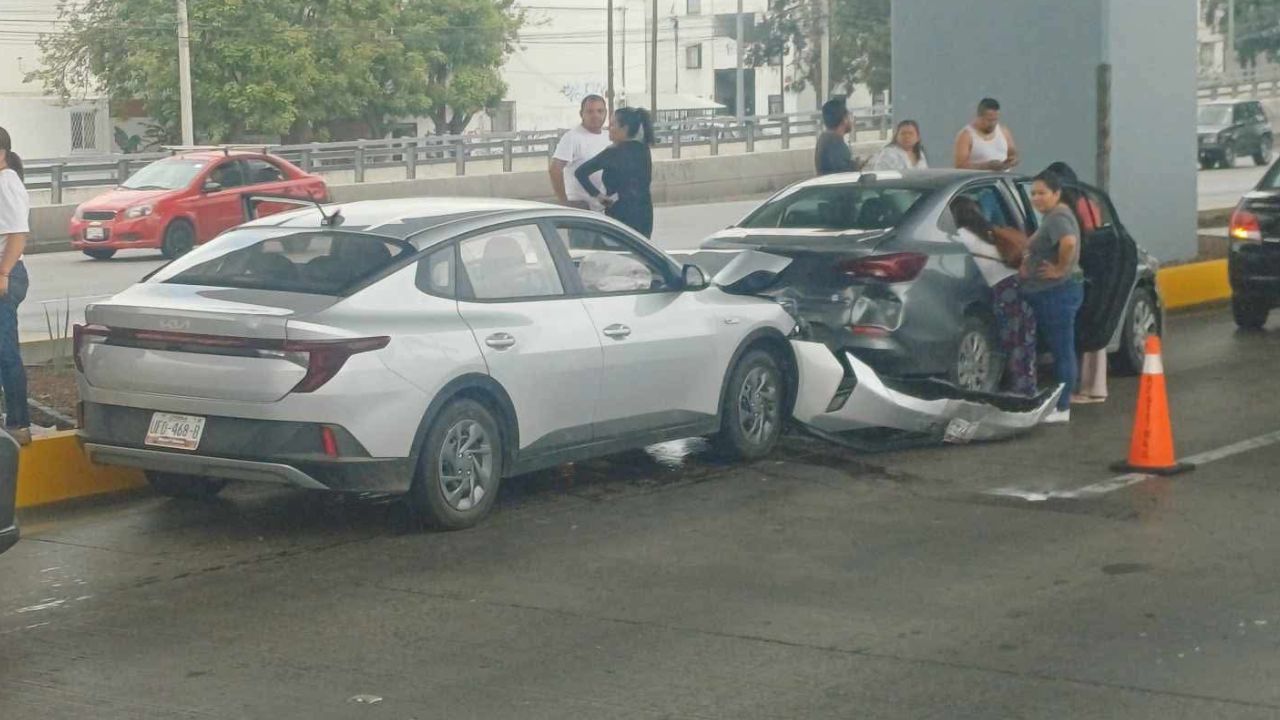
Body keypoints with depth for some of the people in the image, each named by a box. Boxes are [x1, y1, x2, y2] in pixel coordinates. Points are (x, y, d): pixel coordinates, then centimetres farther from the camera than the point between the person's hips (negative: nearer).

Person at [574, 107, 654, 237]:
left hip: (621, 216, -7)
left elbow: (581, 172, -16)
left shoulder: (614, 153, -13)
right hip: (644, 215, 7)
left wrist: (597, 194, -8)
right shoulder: (643, 151, 7)